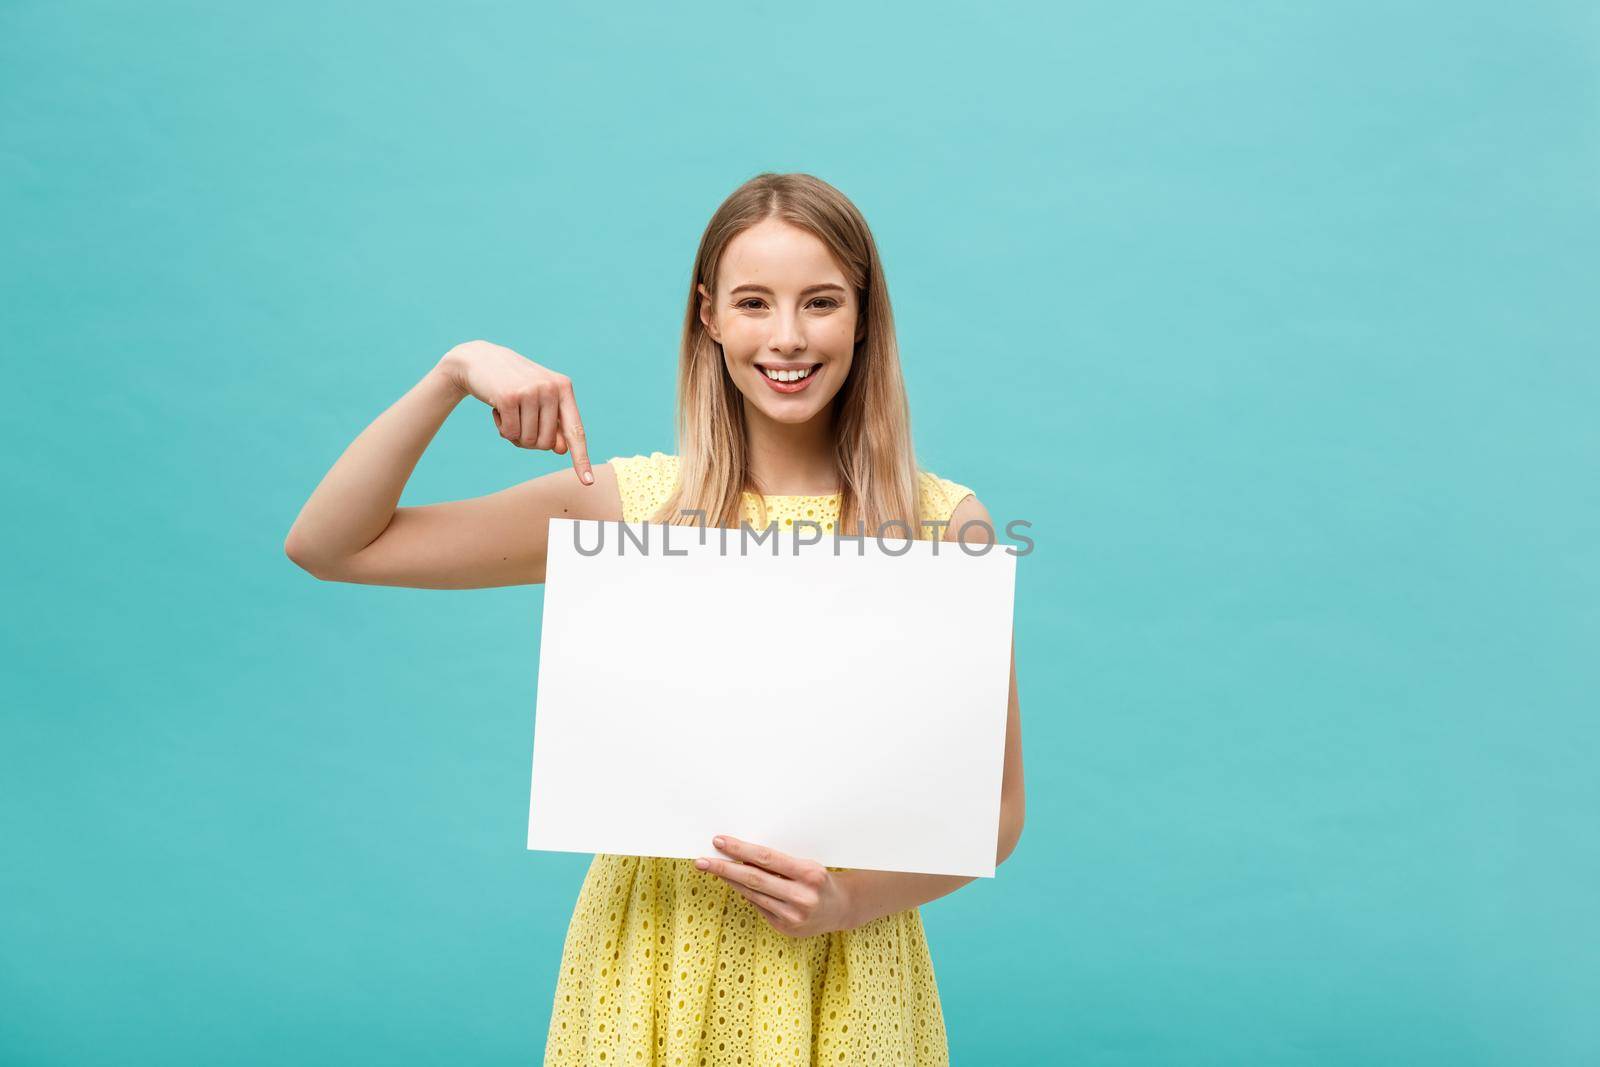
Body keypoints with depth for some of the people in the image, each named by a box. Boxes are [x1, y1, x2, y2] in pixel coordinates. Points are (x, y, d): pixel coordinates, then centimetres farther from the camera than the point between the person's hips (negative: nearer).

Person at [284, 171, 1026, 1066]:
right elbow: (328, 547, -4)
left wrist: (853, 899, -18)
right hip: (651, 957, 1)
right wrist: (455, 372, -14)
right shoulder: (631, 503, -4)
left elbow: (996, 809, -1)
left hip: (844, 967, -1)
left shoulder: (945, 524, -7)